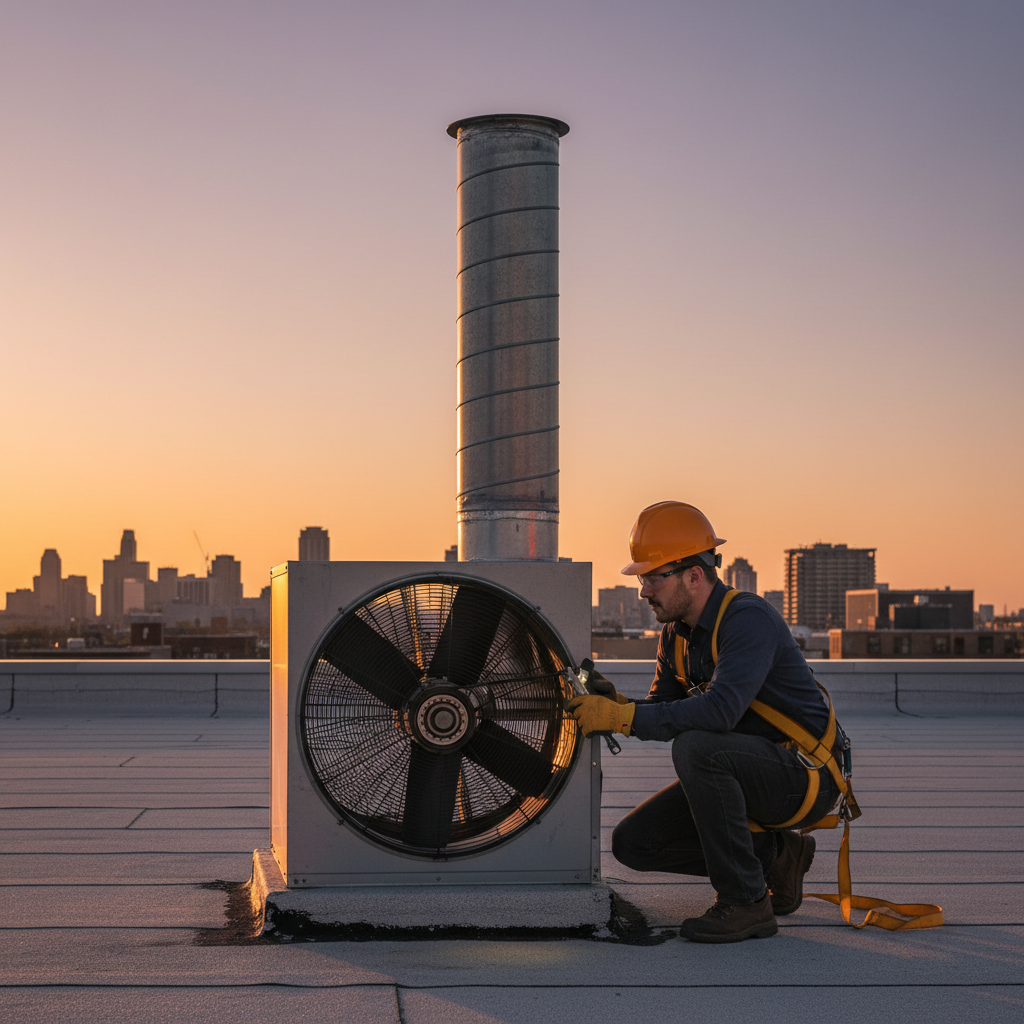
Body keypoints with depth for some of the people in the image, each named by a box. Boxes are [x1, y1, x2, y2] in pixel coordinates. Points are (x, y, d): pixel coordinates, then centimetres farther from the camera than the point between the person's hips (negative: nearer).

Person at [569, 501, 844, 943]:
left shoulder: (749, 619, -23)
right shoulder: (676, 632, 5)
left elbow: (720, 710, -38)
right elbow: (664, 707, 8)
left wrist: (622, 717, -37)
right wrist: (616, 705, -14)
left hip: (803, 775, -9)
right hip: (746, 774, 9)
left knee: (696, 748, -35)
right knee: (633, 842, -2)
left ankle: (746, 902, -22)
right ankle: (773, 855, 10)